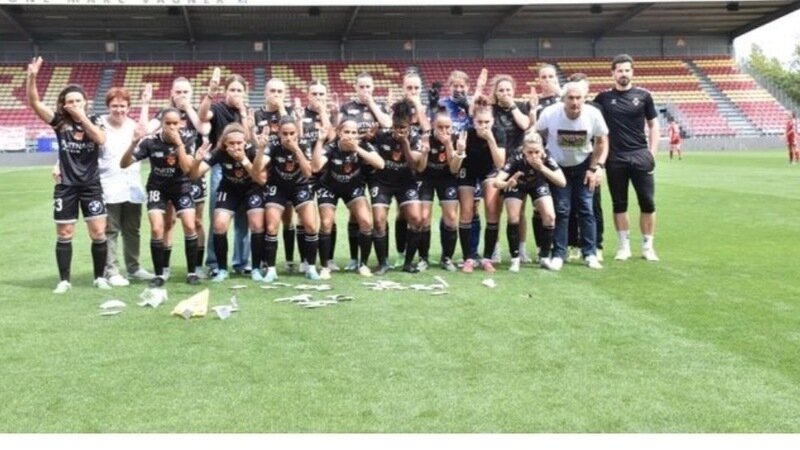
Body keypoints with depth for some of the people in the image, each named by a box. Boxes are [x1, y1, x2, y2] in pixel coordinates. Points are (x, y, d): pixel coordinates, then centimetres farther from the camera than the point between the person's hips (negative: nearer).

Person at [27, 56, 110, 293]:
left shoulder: (94, 120, 0)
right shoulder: (59, 121, -3)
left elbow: (101, 140, -19)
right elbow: (34, 102, -13)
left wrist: (82, 117, -19)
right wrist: (32, 76, -26)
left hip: (91, 184, 0)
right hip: (66, 186, 0)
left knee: (98, 232, -1)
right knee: (64, 234, 5)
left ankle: (100, 277, 14)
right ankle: (64, 280, 17)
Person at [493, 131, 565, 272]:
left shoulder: (546, 158, -34)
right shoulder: (516, 159, -39)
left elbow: (562, 182, -37)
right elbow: (496, 181, -47)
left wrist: (543, 168, -46)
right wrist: (507, 184, -68)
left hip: (538, 184, 2)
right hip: (517, 186, -2)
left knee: (550, 216, -14)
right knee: (514, 218, -18)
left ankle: (544, 257, 3)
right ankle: (515, 258, 0)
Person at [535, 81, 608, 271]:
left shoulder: (593, 115, -21)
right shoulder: (549, 114, -24)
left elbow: (602, 142, -4)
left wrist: (597, 167, -11)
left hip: (583, 166, 1)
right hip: (557, 166, -1)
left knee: (586, 209, -1)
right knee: (561, 210, -5)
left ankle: (590, 254, 9)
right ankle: (558, 255, 3)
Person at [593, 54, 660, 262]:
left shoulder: (643, 96, 4)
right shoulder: (604, 97, 4)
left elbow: (653, 125, 9)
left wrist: (652, 153, -1)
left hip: (640, 156, 0)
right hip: (615, 158, 0)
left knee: (648, 203, -1)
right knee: (619, 204, 6)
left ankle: (648, 246, 9)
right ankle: (624, 246, 16)